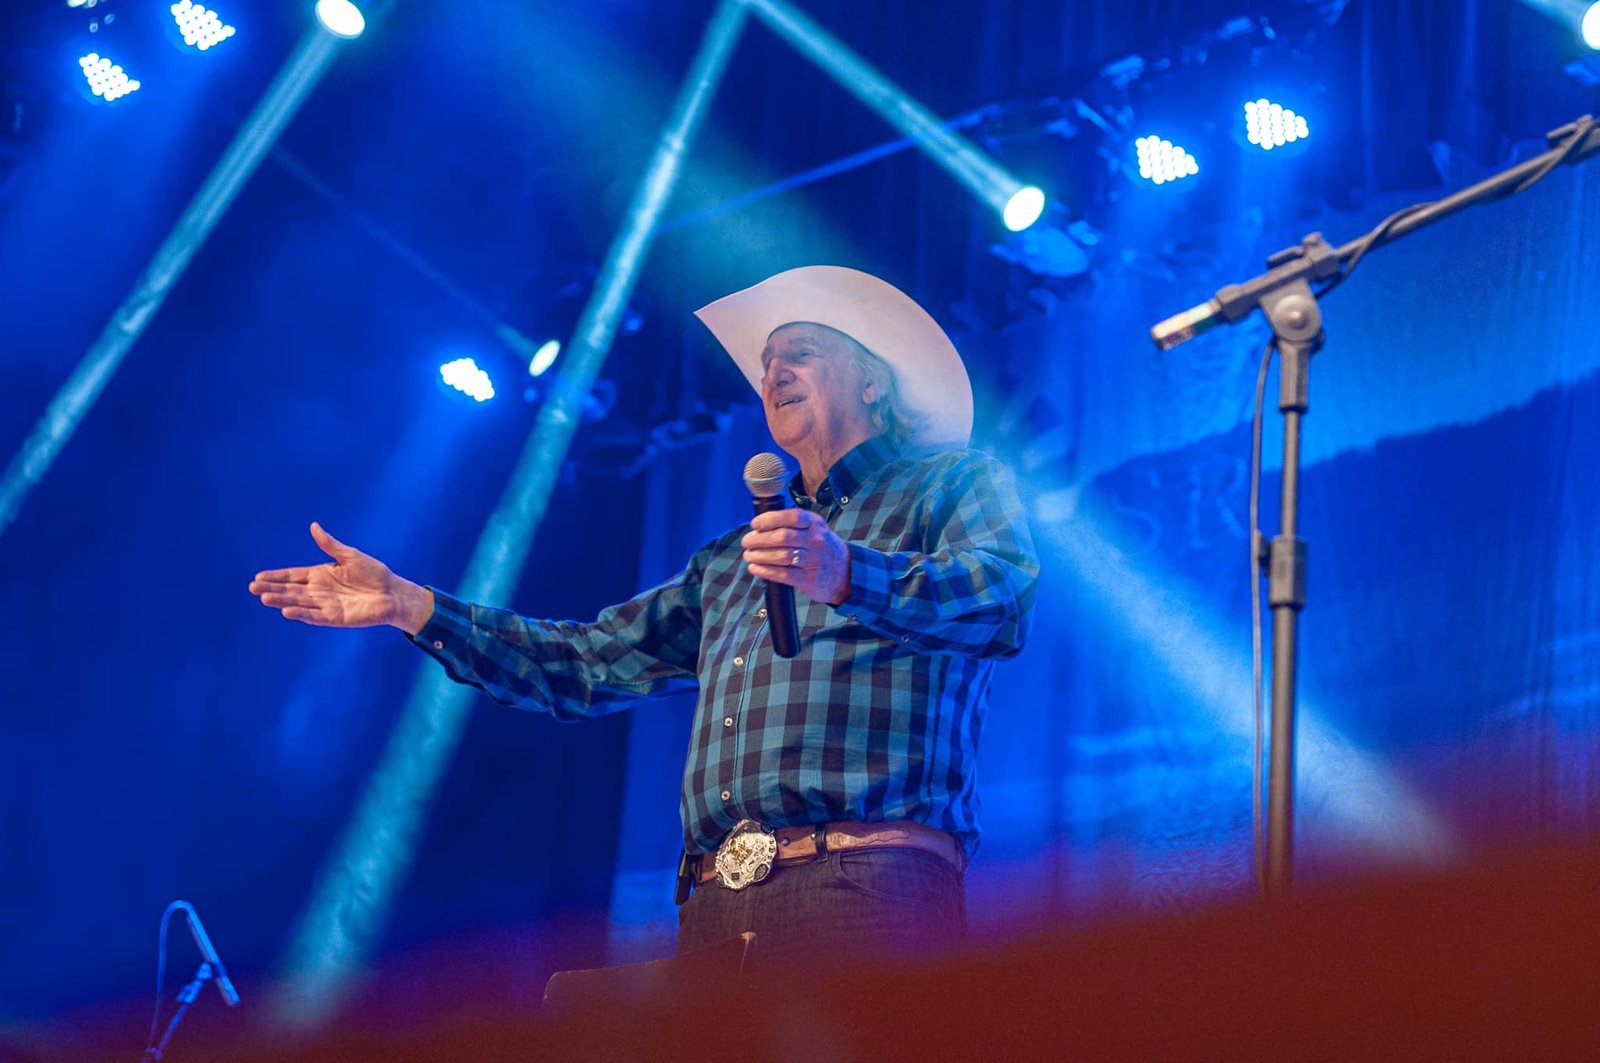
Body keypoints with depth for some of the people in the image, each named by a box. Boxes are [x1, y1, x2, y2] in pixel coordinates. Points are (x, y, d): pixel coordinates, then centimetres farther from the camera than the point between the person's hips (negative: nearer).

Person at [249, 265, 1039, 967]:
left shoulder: (957, 485, 10)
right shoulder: (729, 565, 31)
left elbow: (1001, 599, -11)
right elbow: (586, 663, 30)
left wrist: (850, 577, -30)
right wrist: (410, 607, 22)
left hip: (865, 888, -6)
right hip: (714, 911, 6)